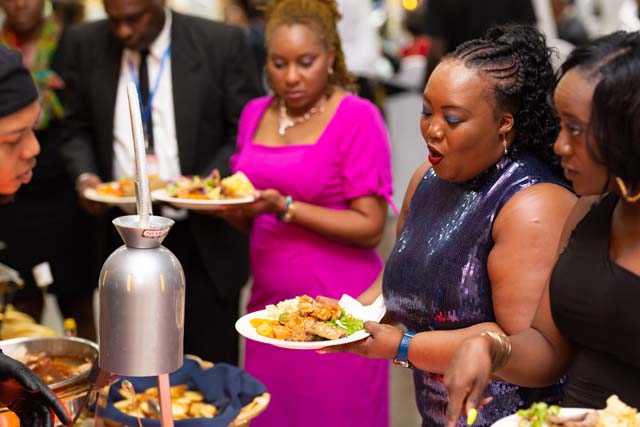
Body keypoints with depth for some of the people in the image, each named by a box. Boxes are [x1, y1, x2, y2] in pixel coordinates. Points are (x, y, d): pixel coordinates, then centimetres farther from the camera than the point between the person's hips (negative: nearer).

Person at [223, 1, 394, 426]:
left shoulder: (357, 116, -9)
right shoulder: (255, 114, 8)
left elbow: (370, 227, -13)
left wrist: (286, 208, -20)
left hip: (337, 307, -5)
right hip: (269, 304, 5)